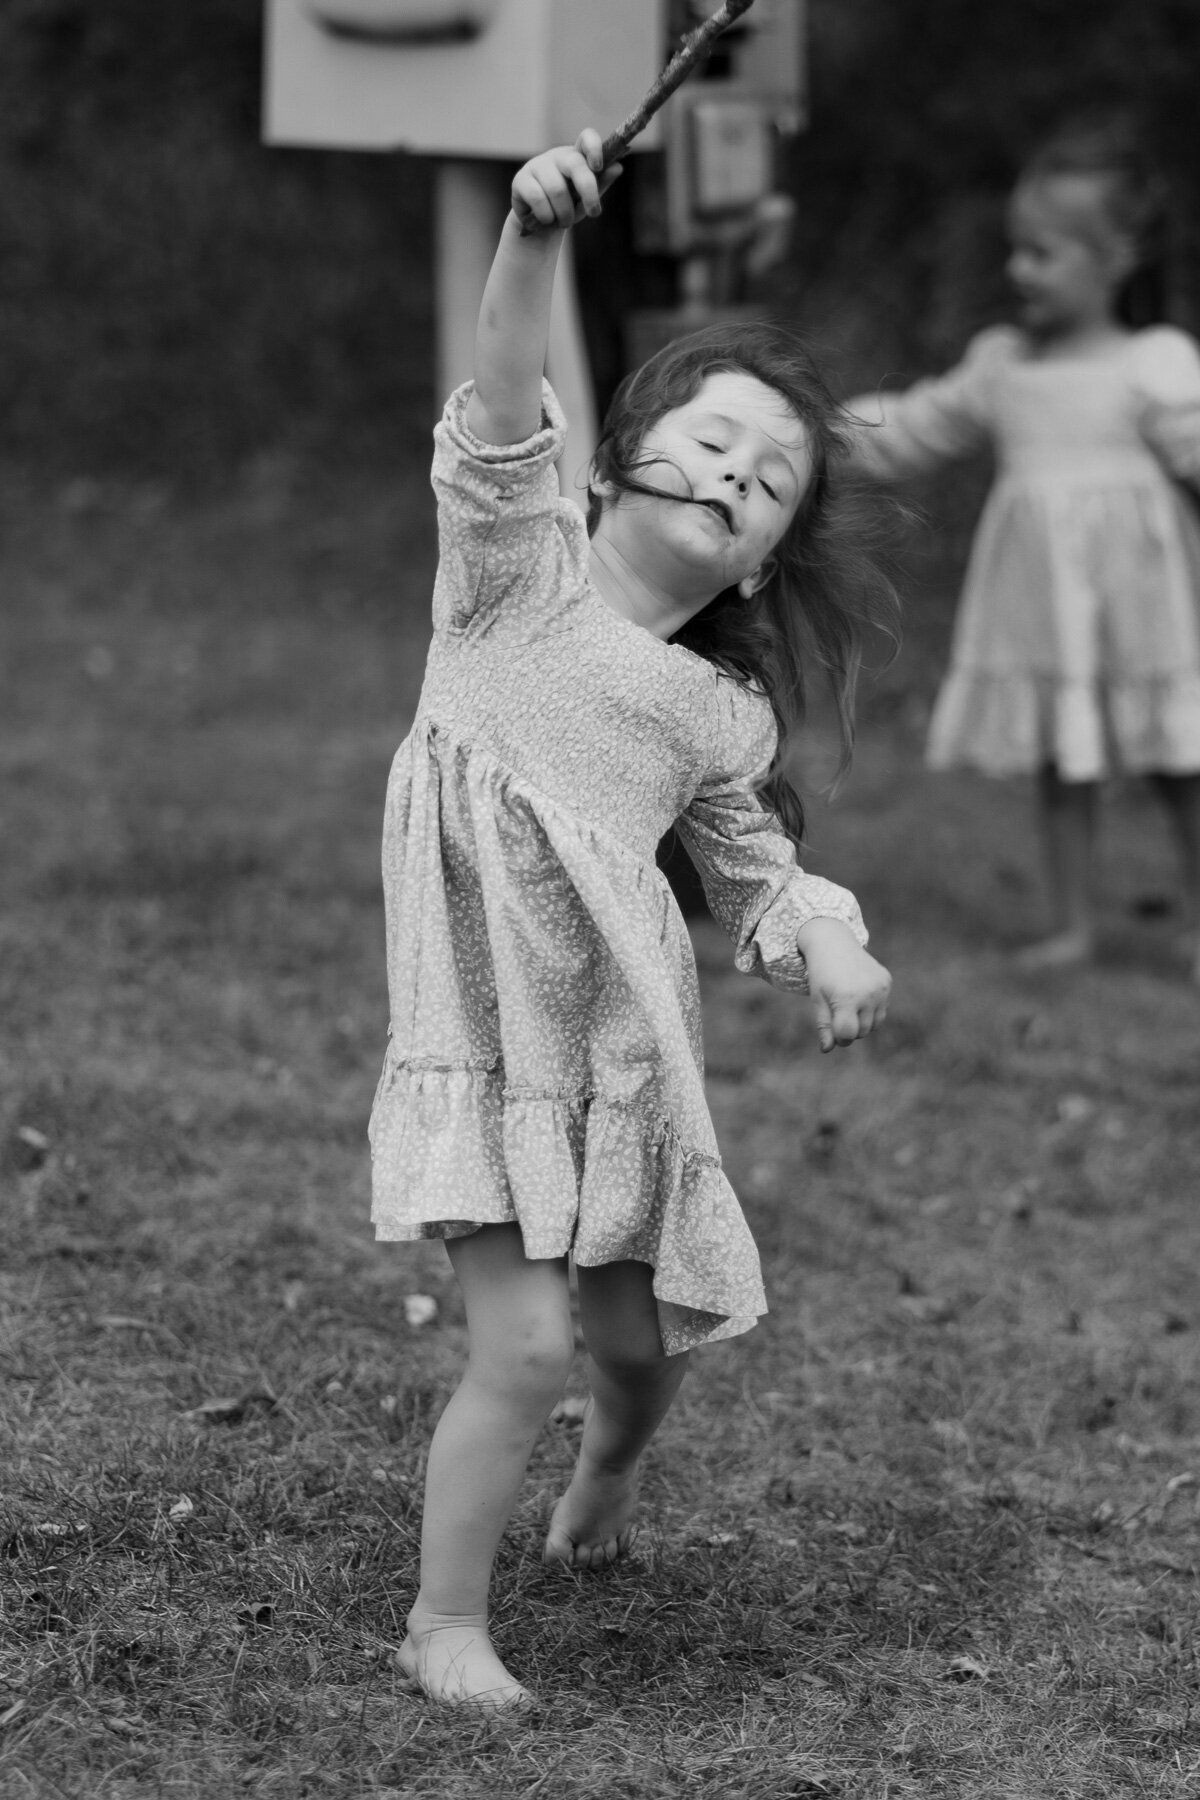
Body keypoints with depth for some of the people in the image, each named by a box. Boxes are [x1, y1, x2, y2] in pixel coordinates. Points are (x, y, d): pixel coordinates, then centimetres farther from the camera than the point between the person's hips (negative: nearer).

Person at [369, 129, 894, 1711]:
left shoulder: (723, 714, 8)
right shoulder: (520, 567, -3)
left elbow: (754, 864, 21)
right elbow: (503, 414, -20)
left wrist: (822, 938, -2)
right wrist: (534, 242, -36)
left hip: (624, 1053, 5)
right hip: (481, 1037, -5)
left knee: (641, 1335, 14)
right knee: (529, 1342, -15)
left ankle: (605, 1483, 50)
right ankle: (446, 1624, 3)